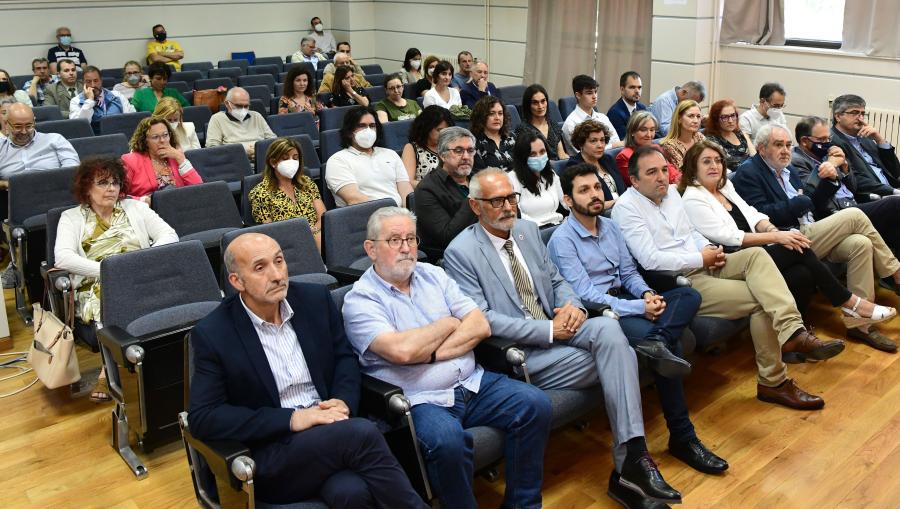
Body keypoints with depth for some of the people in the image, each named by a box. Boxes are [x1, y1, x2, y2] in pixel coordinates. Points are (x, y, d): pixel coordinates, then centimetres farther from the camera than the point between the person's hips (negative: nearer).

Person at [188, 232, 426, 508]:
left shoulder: (315, 298, 4)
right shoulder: (212, 334, -8)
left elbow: (345, 357, 15)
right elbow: (202, 418, -10)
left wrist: (344, 402, -8)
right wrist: (290, 419, -18)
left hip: (332, 429, 3)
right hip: (269, 452, -3)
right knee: (362, 433, -30)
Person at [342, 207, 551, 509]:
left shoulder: (433, 275, 13)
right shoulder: (360, 300, -5)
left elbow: (480, 326, 5)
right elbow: (401, 350, -22)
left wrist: (433, 353, -10)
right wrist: (449, 324, -5)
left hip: (471, 382, 6)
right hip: (419, 401, -6)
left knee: (535, 403, -12)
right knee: (447, 439, -35)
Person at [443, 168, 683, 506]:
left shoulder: (528, 230, 12)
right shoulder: (460, 253, -9)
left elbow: (557, 281, 18)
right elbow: (483, 319, -15)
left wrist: (572, 306, -7)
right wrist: (548, 330, -19)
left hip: (556, 328, 6)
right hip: (517, 354, -6)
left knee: (608, 329, -26)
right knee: (614, 353, -22)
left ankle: (632, 457, -26)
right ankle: (630, 460, -9)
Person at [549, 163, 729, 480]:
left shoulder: (611, 227, 14)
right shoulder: (562, 240, -11)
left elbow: (629, 272, 14)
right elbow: (586, 296, -18)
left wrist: (647, 294, -10)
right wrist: (639, 308, -22)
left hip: (626, 300, 8)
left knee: (689, 295, -18)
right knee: (667, 345, -30)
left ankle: (657, 342, -43)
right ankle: (682, 437, -26)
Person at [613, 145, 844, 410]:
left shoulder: (670, 191, 14)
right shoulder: (627, 208, -11)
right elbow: (650, 260, -20)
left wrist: (708, 248, 1)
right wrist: (700, 258, -13)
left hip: (703, 265, 8)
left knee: (756, 255, -18)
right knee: (760, 300, -18)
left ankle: (793, 333, -34)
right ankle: (773, 382, -8)